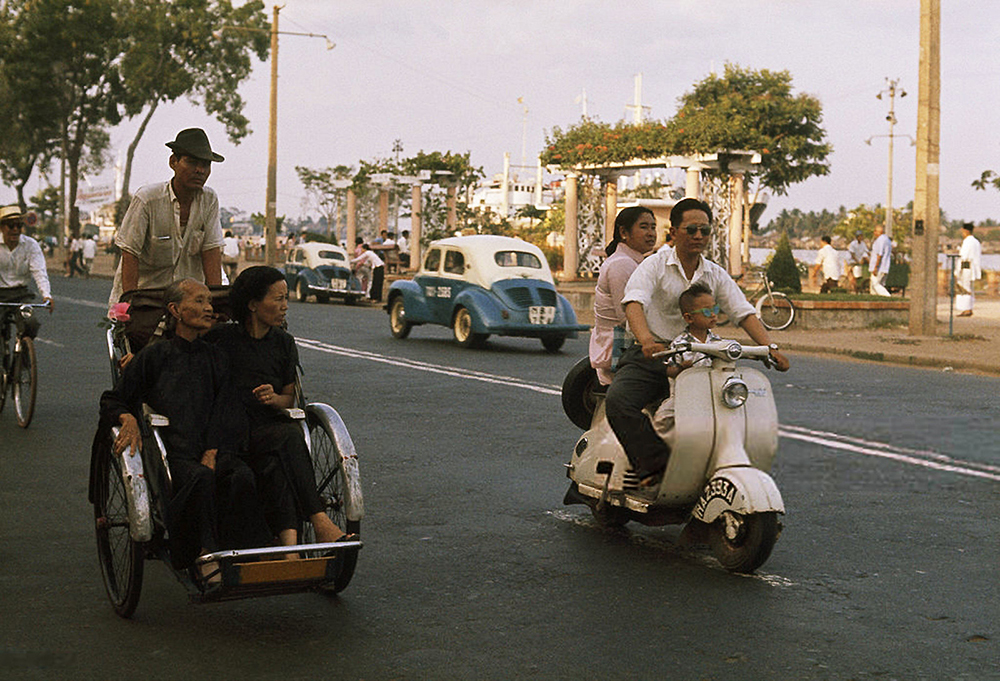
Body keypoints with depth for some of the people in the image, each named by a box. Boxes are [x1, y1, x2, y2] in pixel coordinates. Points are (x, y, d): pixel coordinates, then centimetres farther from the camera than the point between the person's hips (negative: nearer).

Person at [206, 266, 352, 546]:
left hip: (271, 425, 3)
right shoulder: (220, 338, 7)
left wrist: (274, 398, -3)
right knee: (289, 436, -34)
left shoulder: (284, 343, 17)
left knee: (275, 463, -34)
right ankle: (320, 521, -41)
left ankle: (288, 538, -49)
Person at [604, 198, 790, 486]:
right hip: (648, 356, -4)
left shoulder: (716, 275, 12)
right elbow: (634, 302, -21)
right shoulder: (654, 265, -3)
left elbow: (744, 312, 3)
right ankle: (653, 464, -34)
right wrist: (646, 339, -42)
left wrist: (770, 347, -16)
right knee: (618, 401, -32)